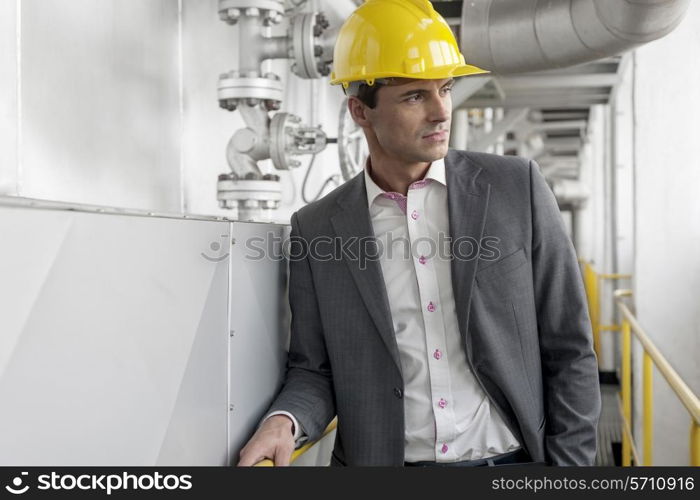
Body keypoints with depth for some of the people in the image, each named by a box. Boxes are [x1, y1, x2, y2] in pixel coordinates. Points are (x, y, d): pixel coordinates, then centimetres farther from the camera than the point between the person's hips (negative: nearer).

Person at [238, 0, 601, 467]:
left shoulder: (517, 188, -5)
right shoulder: (317, 230, -3)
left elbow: (569, 349, -2)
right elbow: (314, 369, 2)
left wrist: (570, 465, -6)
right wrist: (284, 422, -18)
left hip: (510, 460, 0)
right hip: (378, 460, 1)